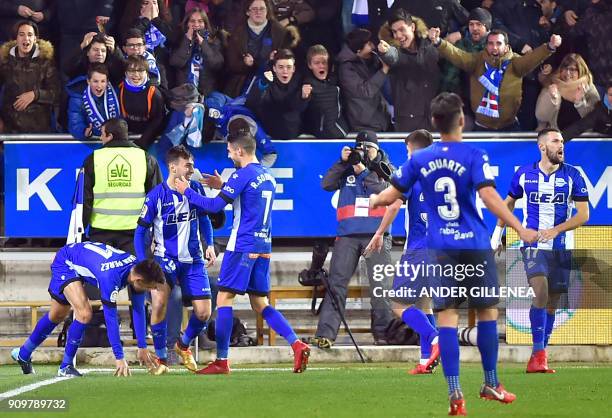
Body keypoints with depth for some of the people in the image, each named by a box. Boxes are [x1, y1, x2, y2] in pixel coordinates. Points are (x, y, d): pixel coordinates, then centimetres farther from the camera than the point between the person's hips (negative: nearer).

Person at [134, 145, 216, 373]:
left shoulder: (195, 189, -1)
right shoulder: (156, 196, -12)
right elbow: (140, 231, -4)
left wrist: (210, 245, 3)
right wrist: (142, 265, -11)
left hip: (193, 260, 4)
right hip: (165, 258, -3)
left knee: (203, 313, -3)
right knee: (159, 302, -25)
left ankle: (183, 345, 29)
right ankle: (161, 357, -7)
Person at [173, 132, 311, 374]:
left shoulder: (243, 175, -12)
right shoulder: (267, 176, 15)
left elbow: (214, 206, -13)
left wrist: (187, 191, -1)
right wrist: (223, 186, 27)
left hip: (242, 246, -8)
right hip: (263, 246, 8)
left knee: (224, 298, -3)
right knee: (260, 303, 11)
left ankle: (222, 361, -5)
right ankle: (297, 345, -5)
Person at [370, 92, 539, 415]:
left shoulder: (419, 160, 3)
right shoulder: (474, 157, -7)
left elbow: (390, 195, 8)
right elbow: (489, 197, -19)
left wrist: (373, 200, 31)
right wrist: (520, 230, -20)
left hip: (440, 249, 2)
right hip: (475, 245, -2)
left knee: (447, 316, -1)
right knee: (488, 310, 12)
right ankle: (491, 385, 19)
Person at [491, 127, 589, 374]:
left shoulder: (572, 176, -1)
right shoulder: (524, 174, 2)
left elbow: (583, 214, -3)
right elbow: (509, 203, 19)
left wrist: (557, 229, -16)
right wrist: (497, 232, 18)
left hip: (561, 247, 2)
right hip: (533, 245, -2)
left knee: (551, 303, 4)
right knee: (541, 292, -22)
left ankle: (536, 361, 13)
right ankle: (539, 354, -22)